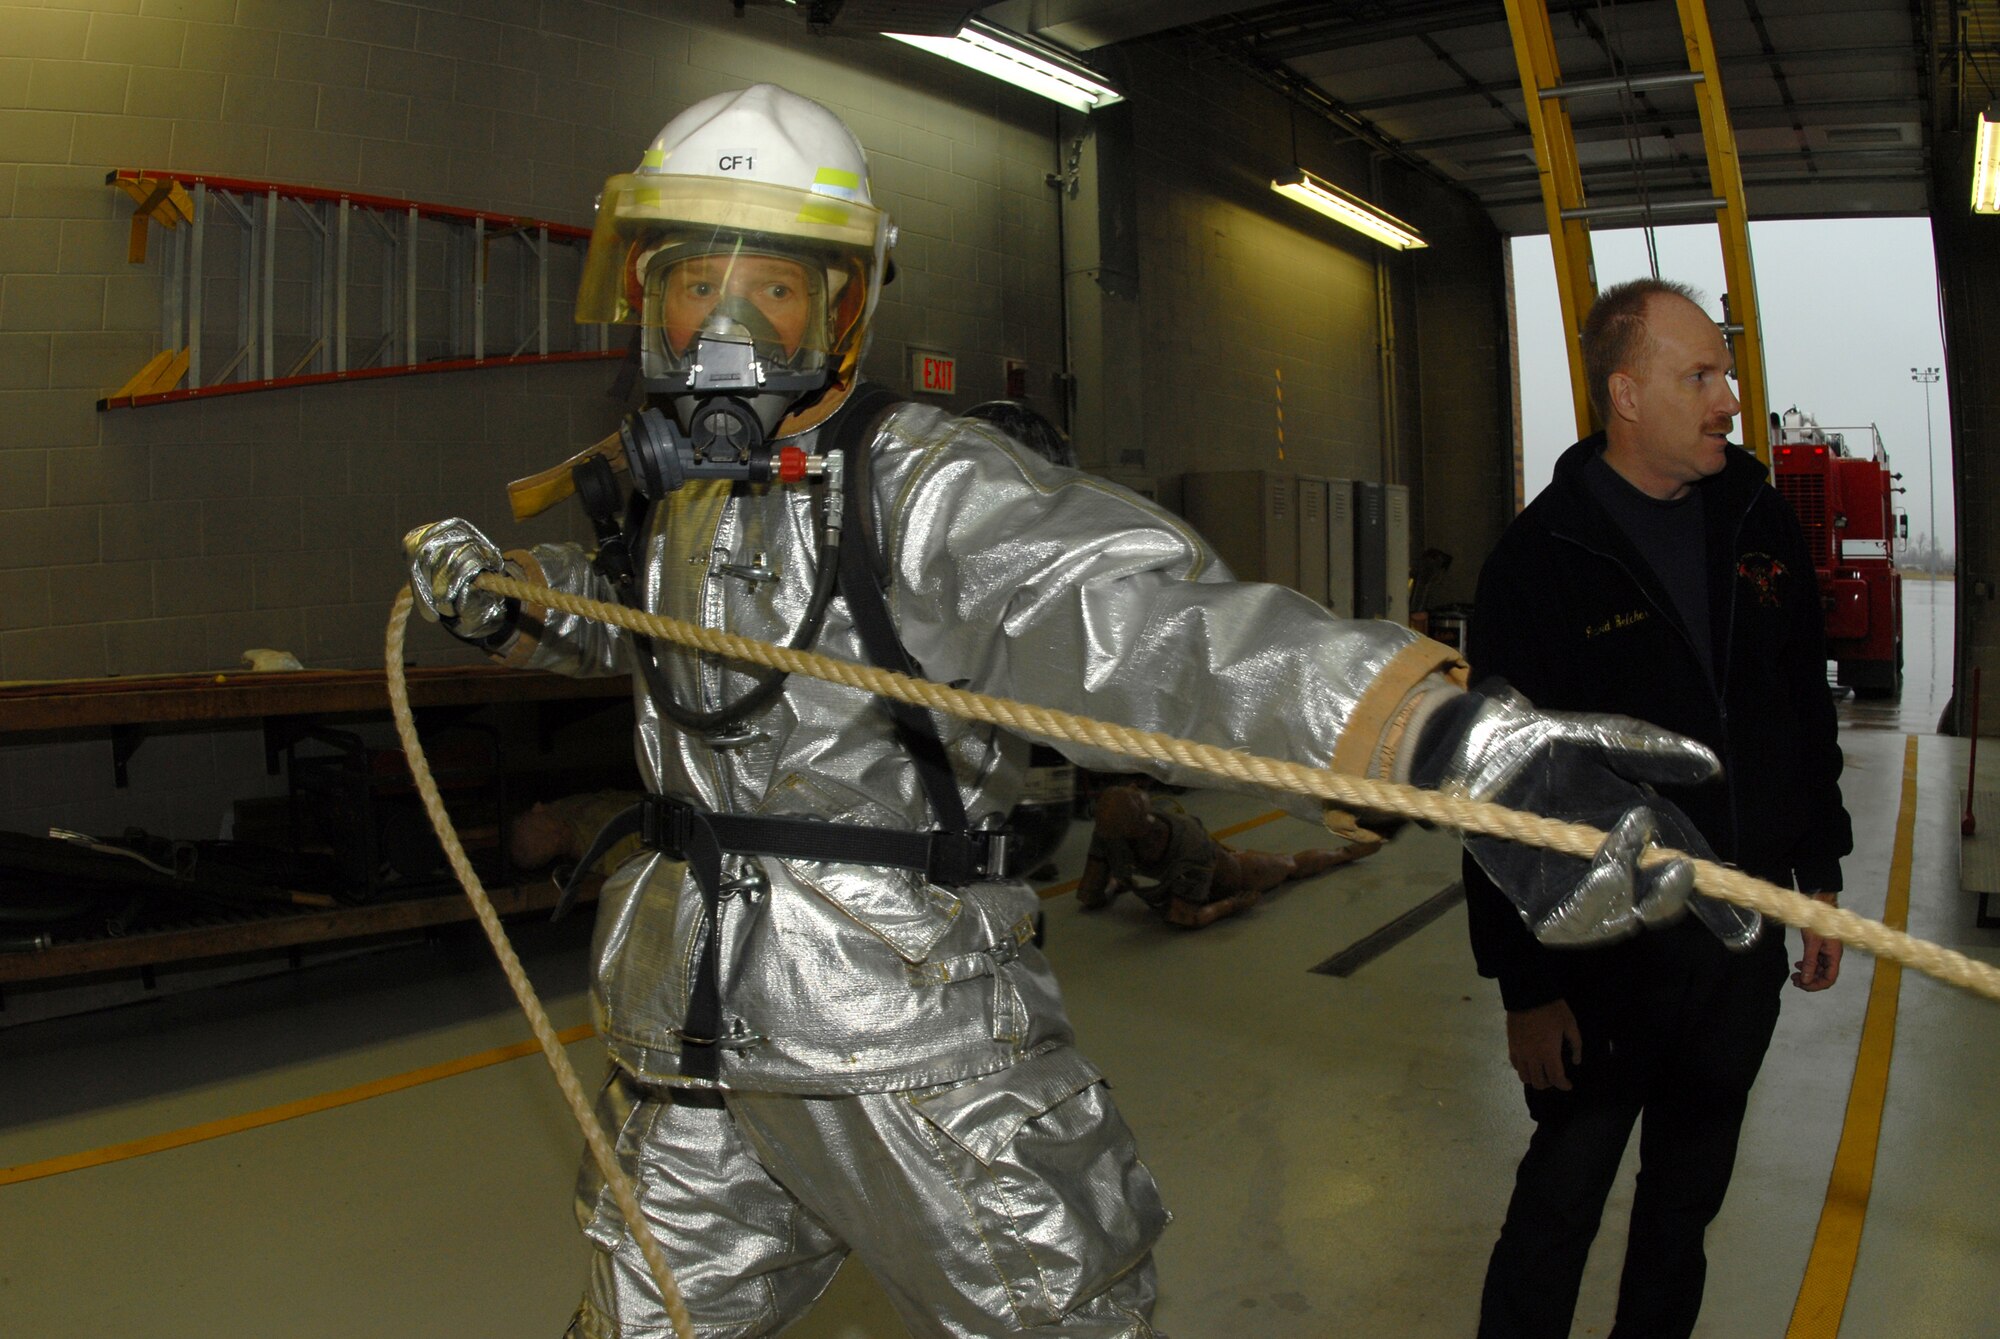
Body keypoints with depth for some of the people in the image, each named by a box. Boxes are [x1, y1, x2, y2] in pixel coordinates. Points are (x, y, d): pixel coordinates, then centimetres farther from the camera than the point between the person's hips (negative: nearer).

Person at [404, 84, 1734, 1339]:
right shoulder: (654, 490, 5)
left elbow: (1140, 614, -36)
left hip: (917, 1040, -5)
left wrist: (1457, 731, -51)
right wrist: (501, 592, 9)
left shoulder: (918, 481, -18)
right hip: (691, 1043, 6)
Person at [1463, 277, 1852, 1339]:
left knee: (1691, 1185, 20)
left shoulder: (1759, 523, 5)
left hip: (1746, 934, 6)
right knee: (1564, 1192, 4)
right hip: (1613, 950, -6)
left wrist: (1820, 877, 15)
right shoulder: (1541, 561, -14)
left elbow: (1809, 719, 15)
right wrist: (1527, 984, -14)